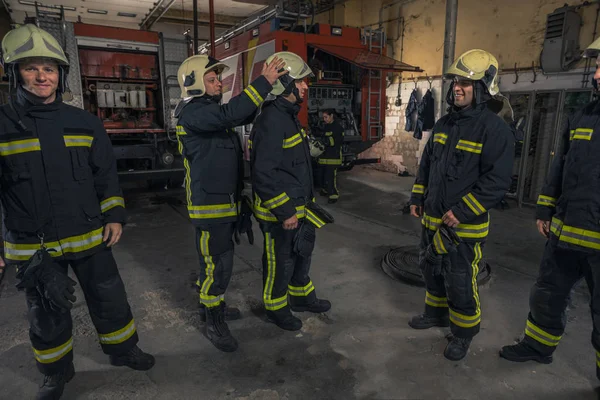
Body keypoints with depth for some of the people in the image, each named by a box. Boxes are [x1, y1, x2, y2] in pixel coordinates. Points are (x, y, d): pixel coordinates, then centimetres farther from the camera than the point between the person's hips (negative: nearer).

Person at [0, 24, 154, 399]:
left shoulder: (85, 123, 1)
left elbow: (107, 174, 7)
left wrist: (114, 216, 0)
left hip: (90, 237, 2)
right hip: (34, 247, -1)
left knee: (110, 300, 14)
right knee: (48, 316, 16)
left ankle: (123, 350, 38)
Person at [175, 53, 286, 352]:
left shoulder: (211, 110, 15)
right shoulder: (192, 112, -16)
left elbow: (245, 115, 13)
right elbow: (230, 113, -33)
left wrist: (265, 84, -1)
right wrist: (263, 82, -29)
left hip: (225, 201, 10)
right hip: (210, 204, -10)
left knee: (214, 259, 21)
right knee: (218, 264, -2)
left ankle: (210, 305, 39)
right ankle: (214, 324, 14)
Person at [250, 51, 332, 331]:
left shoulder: (288, 116, 10)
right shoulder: (271, 121, -23)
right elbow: (264, 173, -28)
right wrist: (285, 212, -25)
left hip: (297, 206, 10)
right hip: (279, 212, -10)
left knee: (302, 252, 23)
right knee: (280, 261, 9)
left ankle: (301, 297, 44)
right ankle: (276, 309, 31)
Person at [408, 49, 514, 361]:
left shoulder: (494, 129, -15)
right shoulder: (443, 124, 8)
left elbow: (497, 181, -20)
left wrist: (462, 212, -22)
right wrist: (417, 198, 12)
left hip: (465, 225, -7)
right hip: (432, 218, 8)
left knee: (461, 282, 4)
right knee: (431, 270, 21)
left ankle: (463, 332, 26)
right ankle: (437, 313, 43)